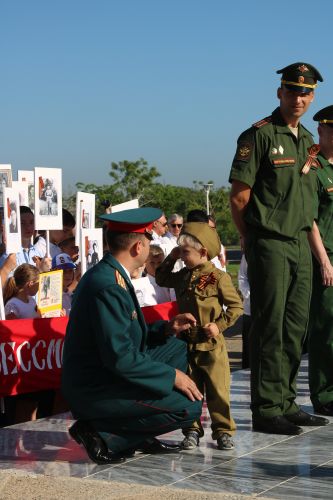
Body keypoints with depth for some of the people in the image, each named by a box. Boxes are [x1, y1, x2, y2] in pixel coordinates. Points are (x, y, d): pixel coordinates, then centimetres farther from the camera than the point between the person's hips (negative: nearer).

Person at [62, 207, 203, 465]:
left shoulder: (107, 273, 9)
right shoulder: (107, 287, -24)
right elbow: (120, 357, -27)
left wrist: (165, 329, 6)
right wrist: (172, 375, -17)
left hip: (104, 374, 10)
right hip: (94, 392, -10)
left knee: (178, 348, 20)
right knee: (190, 406, -15)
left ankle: (141, 433, 13)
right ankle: (102, 433, -7)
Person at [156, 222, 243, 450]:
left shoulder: (218, 277, -9)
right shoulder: (183, 277, 9)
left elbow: (236, 306, -7)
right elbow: (161, 279, 25)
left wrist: (220, 325, -16)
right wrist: (171, 259, 13)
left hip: (212, 344, -5)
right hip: (187, 343, 6)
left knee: (218, 390, -1)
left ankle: (224, 431, 8)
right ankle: (192, 431, 16)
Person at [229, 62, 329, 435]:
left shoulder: (307, 140, 16)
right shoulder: (259, 135, -8)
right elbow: (239, 197, -10)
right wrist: (254, 240, -4)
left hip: (300, 244, 8)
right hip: (269, 245, -8)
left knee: (295, 327, 11)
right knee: (270, 328, -6)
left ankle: (286, 404, 19)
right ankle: (266, 411, -1)